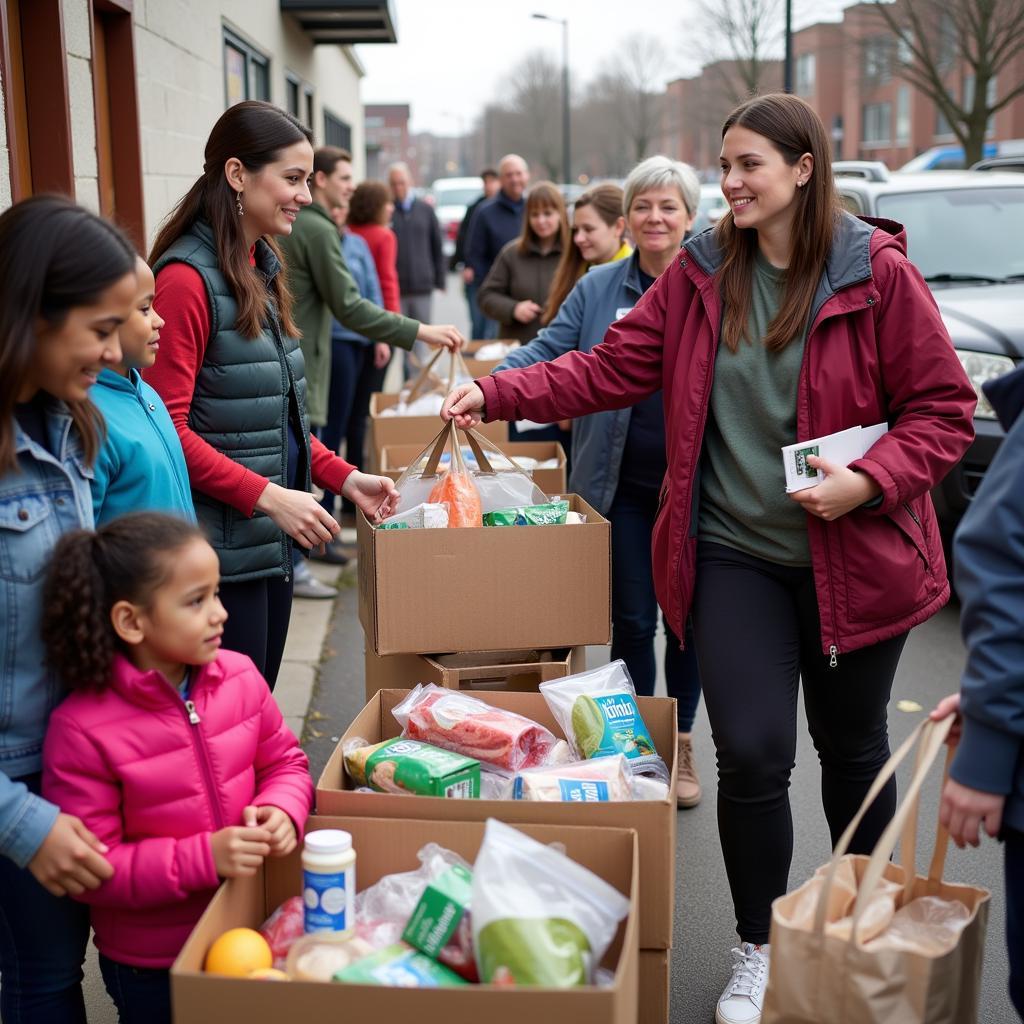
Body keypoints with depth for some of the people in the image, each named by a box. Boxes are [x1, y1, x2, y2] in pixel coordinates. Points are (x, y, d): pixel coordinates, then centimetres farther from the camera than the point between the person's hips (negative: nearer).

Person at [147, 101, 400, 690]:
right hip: (222, 547, -8)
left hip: (273, 541, 9)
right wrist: (268, 496, -21)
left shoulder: (262, 269, 12)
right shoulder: (187, 277, -15)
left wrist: (342, 476, 8)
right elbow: (168, 429, -18)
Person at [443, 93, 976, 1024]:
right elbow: (612, 368, 0)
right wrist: (499, 394, -10)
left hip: (854, 557, -1)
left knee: (853, 747, 15)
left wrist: (866, 481, -21)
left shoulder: (879, 273, -9)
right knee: (752, 755, -3)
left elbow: (944, 411, -7)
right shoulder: (700, 274, 2)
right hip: (734, 555, 2)